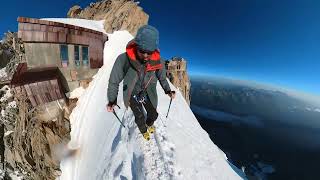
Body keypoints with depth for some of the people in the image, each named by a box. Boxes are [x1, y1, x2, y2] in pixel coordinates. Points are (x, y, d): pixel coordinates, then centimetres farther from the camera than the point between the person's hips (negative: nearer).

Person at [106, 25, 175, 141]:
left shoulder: (158, 61, -22)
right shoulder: (123, 59, -29)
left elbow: (162, 78, -1)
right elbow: (114, 81, -14)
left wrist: (168, 91, -9)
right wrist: (112, 100, -15)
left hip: (148, 93, 2)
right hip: (132, 94, -1)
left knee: (153, 114, 15)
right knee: (139, 117, 5)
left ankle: (149, 124, 55)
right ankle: (143, 130, 44)